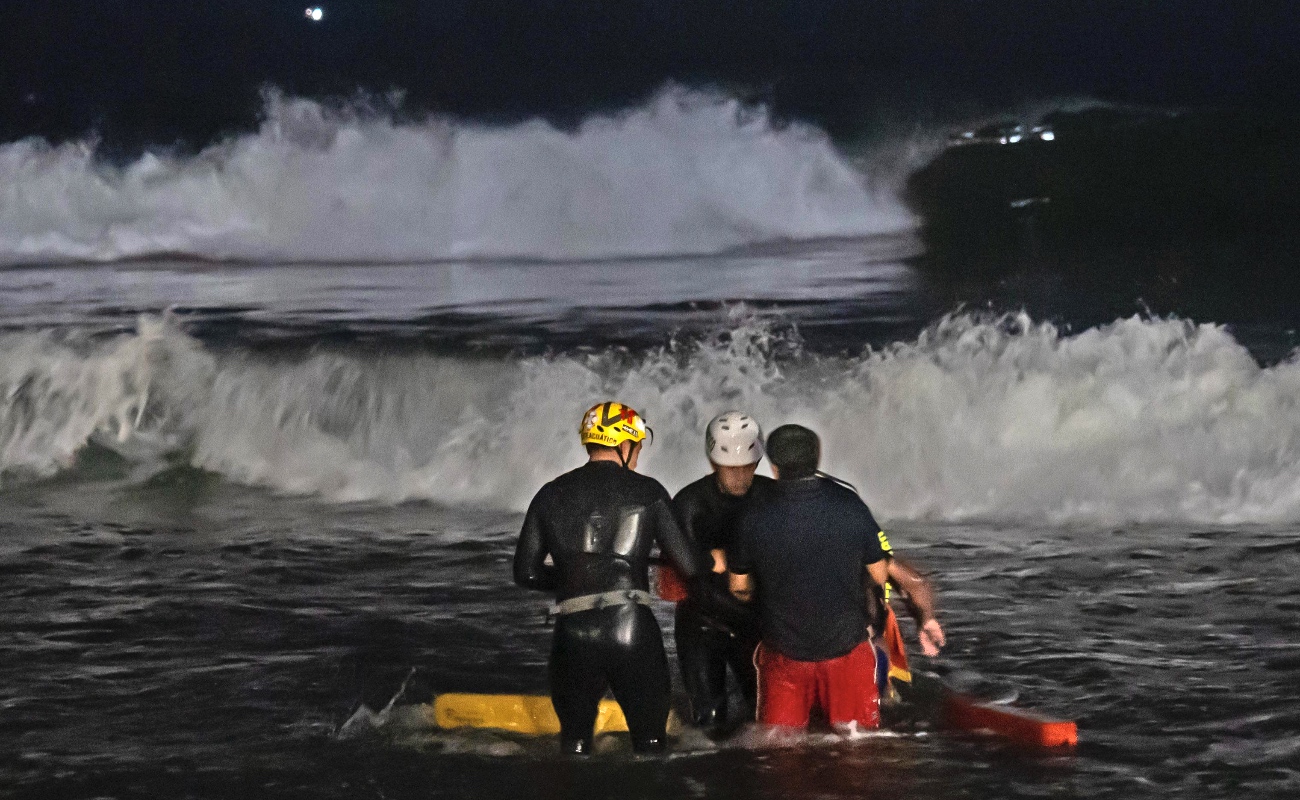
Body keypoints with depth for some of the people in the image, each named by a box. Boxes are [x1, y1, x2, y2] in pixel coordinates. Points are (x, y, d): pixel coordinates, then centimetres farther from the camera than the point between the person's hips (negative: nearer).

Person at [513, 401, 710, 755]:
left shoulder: (551, 495, 10)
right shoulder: (648, 492, 3)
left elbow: (526, 572, 11)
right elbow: (688, 563, 2)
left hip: (573, 631, 2)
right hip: (633, 624, -2)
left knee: (574, 736, 17)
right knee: (649, 738, 10)